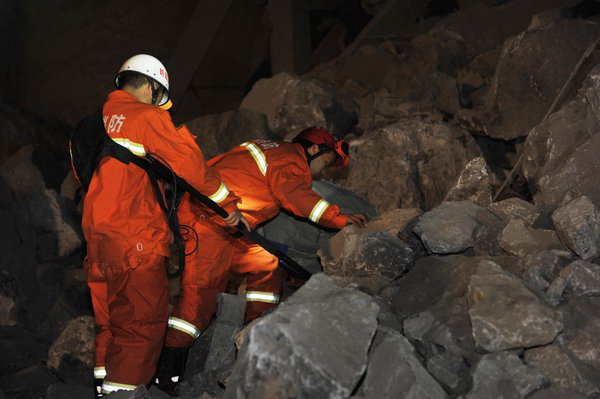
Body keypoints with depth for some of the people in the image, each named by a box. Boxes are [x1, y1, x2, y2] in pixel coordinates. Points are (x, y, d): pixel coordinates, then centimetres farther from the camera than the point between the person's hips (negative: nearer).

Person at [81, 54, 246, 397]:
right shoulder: (147, 116, -8)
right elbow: (188, 161, -9)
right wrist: (227, 202, -1)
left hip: (97, 233, 8)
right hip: (136, 239, -8)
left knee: (110, 315, 18)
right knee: (145, 318, -2)